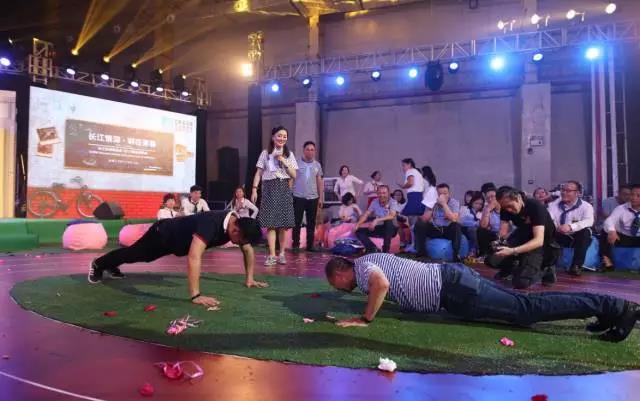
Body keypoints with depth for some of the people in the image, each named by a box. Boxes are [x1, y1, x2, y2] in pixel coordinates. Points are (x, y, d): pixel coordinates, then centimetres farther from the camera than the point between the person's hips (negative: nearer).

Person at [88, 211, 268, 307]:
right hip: (164, 234, -7)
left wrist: (249, 279, -7)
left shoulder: (239, 224, -23)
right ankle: (98, 264, 48)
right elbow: (194, 257, -59)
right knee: (133, 254, 19)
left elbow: (248, 250, -5)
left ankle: (111, 266, 60)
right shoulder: (210, 224, -48)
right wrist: (195, 295, -62)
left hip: (177, 238, 8)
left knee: (140, 257, 32)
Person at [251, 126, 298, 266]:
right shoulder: (265, 153, 5)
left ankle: (282, 254, 13)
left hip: (284, 189, 2)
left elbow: (294, 175, 5)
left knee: (283, 224, 1)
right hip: (269, 188, -1)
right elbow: (258, 173, 4)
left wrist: (284, 162, -7)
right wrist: (254, 189, -5)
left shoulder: (289, 154, 9)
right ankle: (272, 255, -7)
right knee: (270, 223, -7)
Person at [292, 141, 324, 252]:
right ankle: (295, 244, 8)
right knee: (297, 222, 1)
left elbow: (320, 182, 12)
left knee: (311, 223, 7)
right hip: (298, 197, -3)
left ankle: (310, 245, 15)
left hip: (313, 198, 3)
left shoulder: (317, 165, 9)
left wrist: (320, 197, 9)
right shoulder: (296, 163, -1)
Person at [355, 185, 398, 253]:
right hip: (378, 229, 4)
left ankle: (386, 250, -27)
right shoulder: (374, 202, 1)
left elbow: (392, 216, -28)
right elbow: (366, 215, 0)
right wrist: (357, 224, -16)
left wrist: (377, 220, -37)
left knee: (388, 221, -38)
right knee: (359, 231, -11)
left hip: (390, 229, -4)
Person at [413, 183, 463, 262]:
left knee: (456, 226, -34)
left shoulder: (454, 203, -10)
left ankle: (456, 254, -27)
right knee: (419, 225, -19)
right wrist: (431, 207, -20)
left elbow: (454, 219, -29)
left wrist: (444, 204, -30)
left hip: (448, 230, -3)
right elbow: (424, 220, -9)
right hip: (435, 229, 3)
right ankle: (421, 252, -6)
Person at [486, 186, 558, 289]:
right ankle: (512, 267, 14)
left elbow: (539, 241, -37)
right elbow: (503, 232, -11)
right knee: (492, 260, -18)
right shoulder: (505, 208, -12)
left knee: (521, 282, -21)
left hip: (543, 243, -5)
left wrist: (512, 251, -49)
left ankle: (545, 270, 7)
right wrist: (499, 241, -35)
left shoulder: (536, 207, -29)